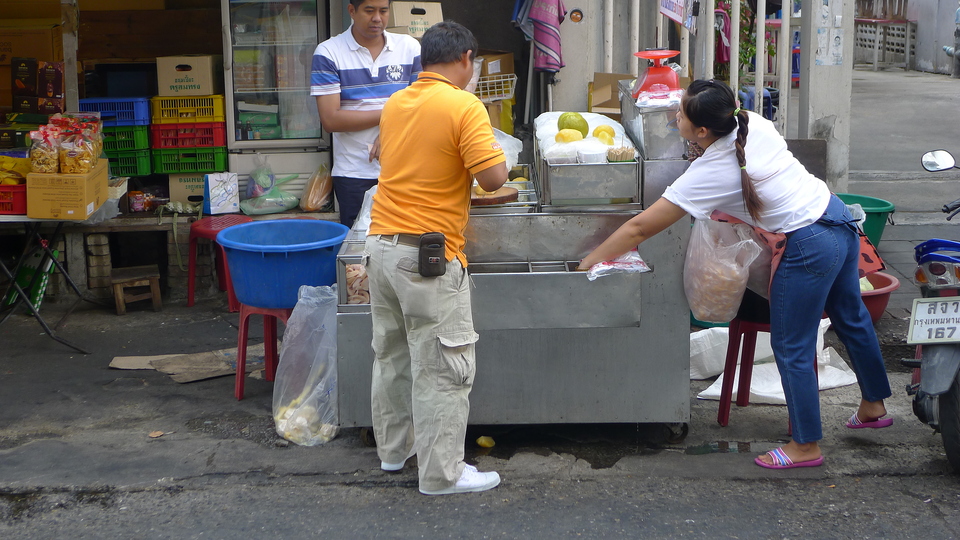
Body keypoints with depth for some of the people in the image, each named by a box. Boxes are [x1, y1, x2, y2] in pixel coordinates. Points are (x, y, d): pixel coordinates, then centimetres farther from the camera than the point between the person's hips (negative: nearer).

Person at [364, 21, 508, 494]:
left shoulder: (394, 104, 10)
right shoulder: (464, 106, -13)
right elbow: (494, 177, -18)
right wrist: (495, 154, 3)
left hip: (381, 243, 8)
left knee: (391, 353, 20)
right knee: (442, 367, 1)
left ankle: (393, 447, 34)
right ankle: (442, 473, 8)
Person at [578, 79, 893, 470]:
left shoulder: (709, 173, -20)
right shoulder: (754, 123, -3)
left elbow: (639, 228, -15)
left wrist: (589, 262, -6)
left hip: (808, 249, -9)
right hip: (839, 217, 9)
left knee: (792, 349, 6)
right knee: (851, 319, 25)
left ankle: (807, 446, 19)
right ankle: (873, 406, 45)